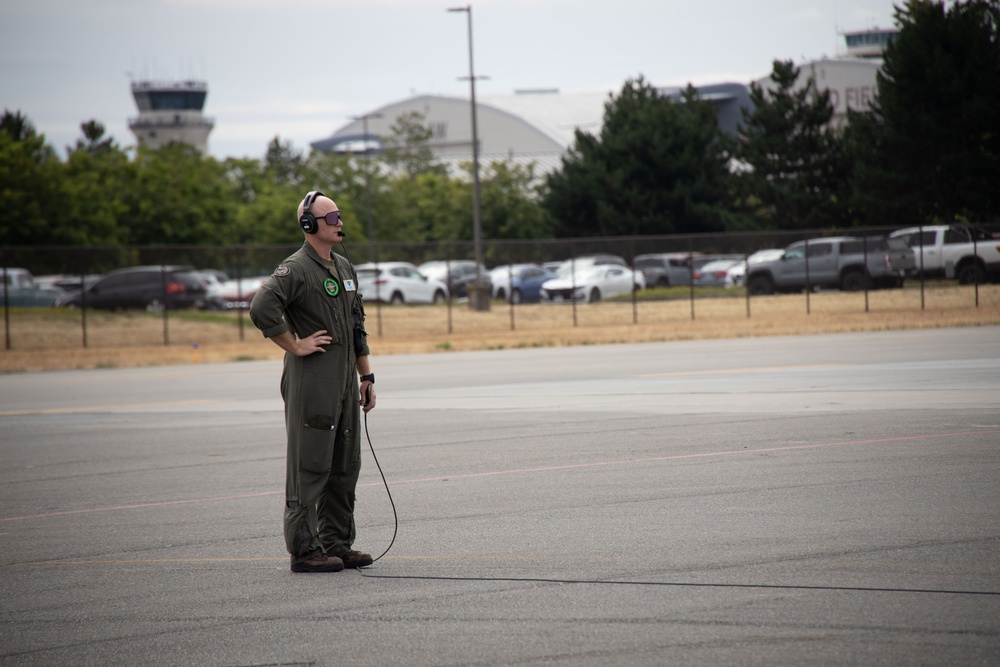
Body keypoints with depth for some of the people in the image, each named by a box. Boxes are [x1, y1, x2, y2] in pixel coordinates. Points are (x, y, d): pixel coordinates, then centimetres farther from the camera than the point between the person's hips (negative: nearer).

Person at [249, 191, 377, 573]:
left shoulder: (344, 268, 17)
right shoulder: (296, 270, -11)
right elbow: (261, 309, -25)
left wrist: (366, 376, 19)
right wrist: (295, 346, -17)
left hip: (344, 382, 9)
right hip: (311, 382, -9)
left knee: (345, 468, 11)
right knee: (309, 468, -6)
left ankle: (337, 545, 18)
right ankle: (305, 551, -3)